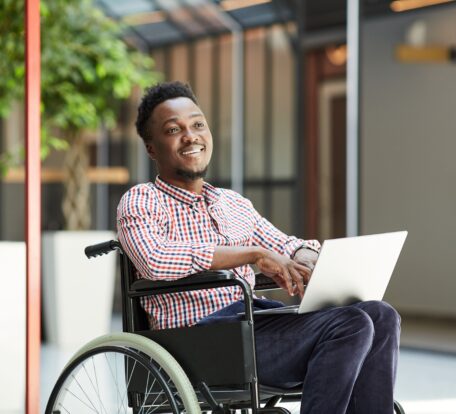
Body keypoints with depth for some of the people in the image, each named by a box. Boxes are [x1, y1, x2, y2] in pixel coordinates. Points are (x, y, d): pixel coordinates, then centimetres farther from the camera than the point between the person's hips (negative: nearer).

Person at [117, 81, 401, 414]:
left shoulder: (235, 203, 25)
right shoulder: (141, 202, 2)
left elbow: (290, 248, 24)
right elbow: (154, 260, -18)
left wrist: (302, 261, -4)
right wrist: (254, 253, -17)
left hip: (258, 322, 7)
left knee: (381, 316, -11)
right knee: (349, 324, -24)